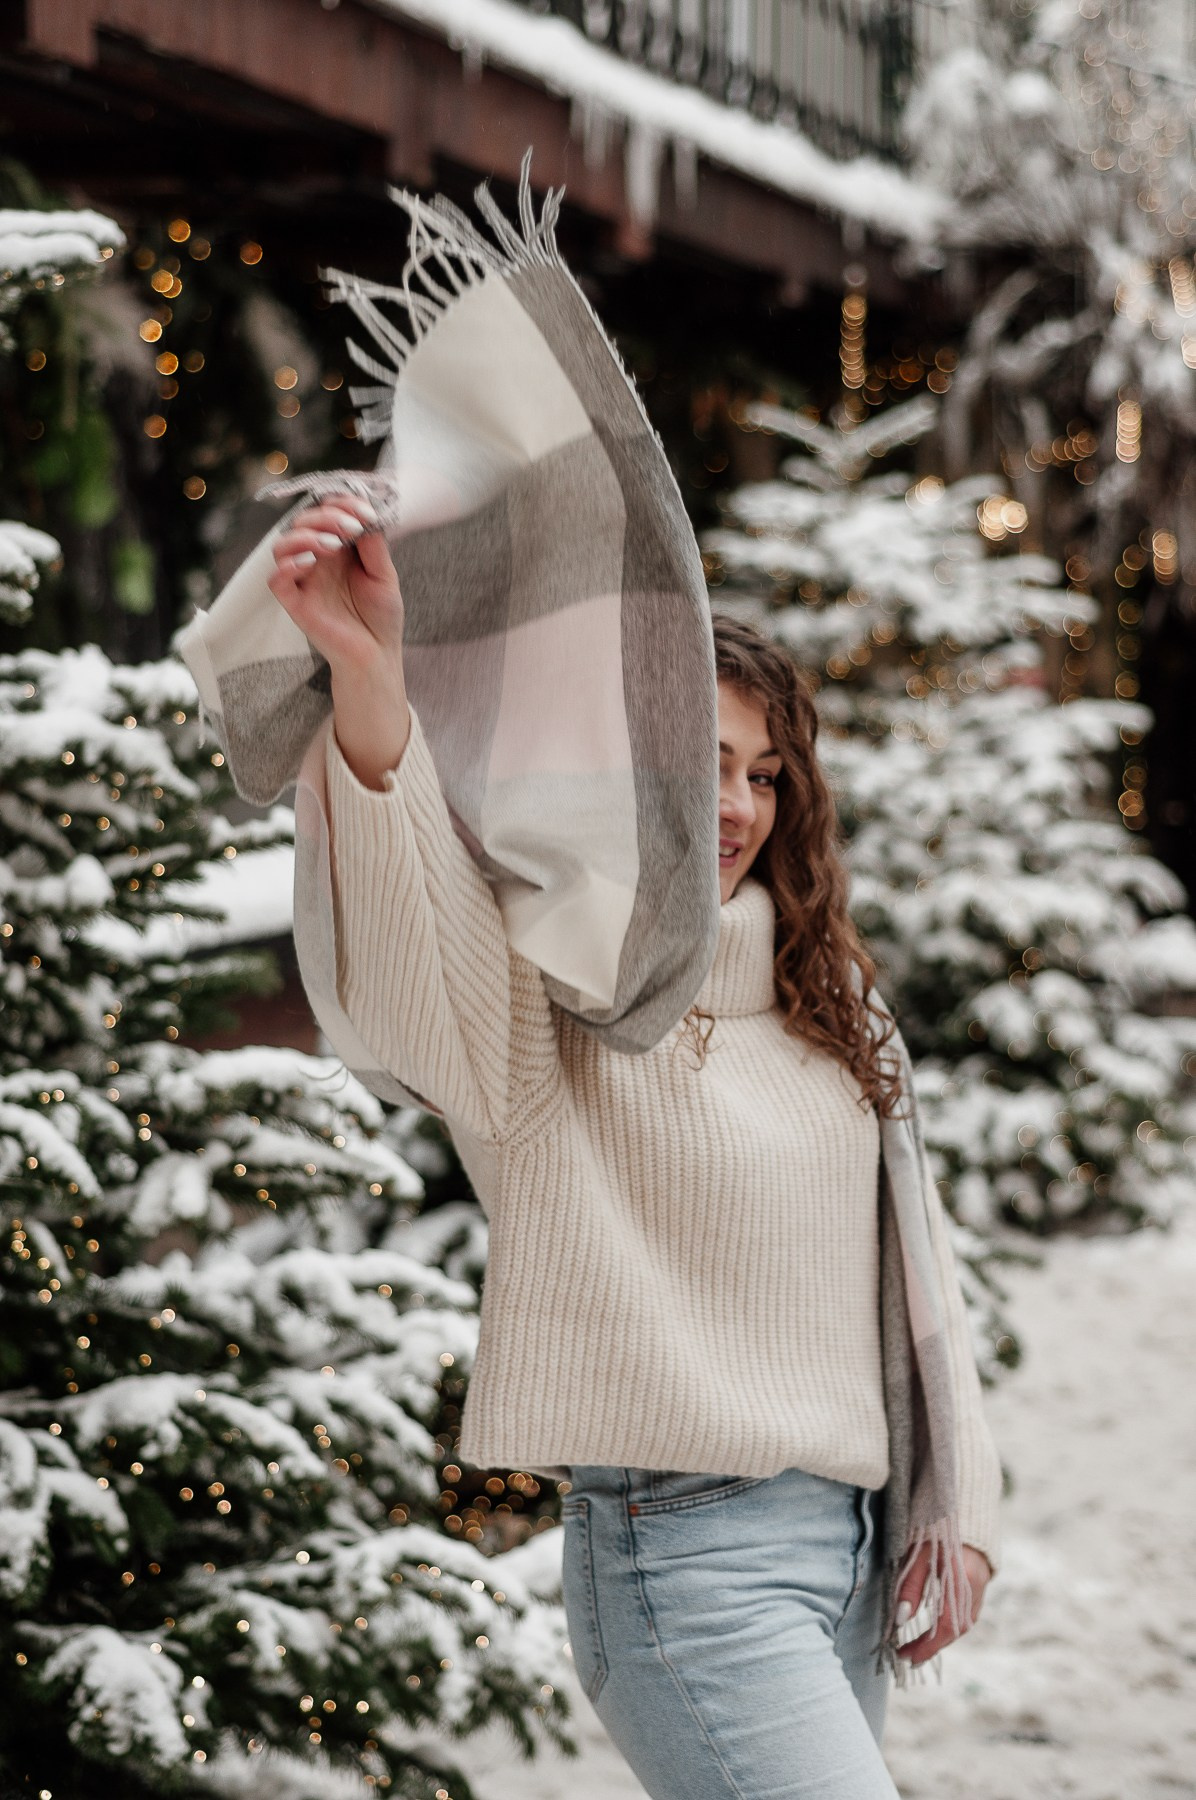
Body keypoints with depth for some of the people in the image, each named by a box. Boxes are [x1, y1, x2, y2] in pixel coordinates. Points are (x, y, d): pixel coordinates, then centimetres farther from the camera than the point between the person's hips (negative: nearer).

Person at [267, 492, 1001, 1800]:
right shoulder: (552, 1004, -11)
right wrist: (370, 683, -51)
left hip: (852, 1539, 8)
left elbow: (912, 1251, 17)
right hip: (686, 1556, -8)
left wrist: (962, 1502, 9)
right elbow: (412, 972, -35)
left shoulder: (821, 1003, 12)